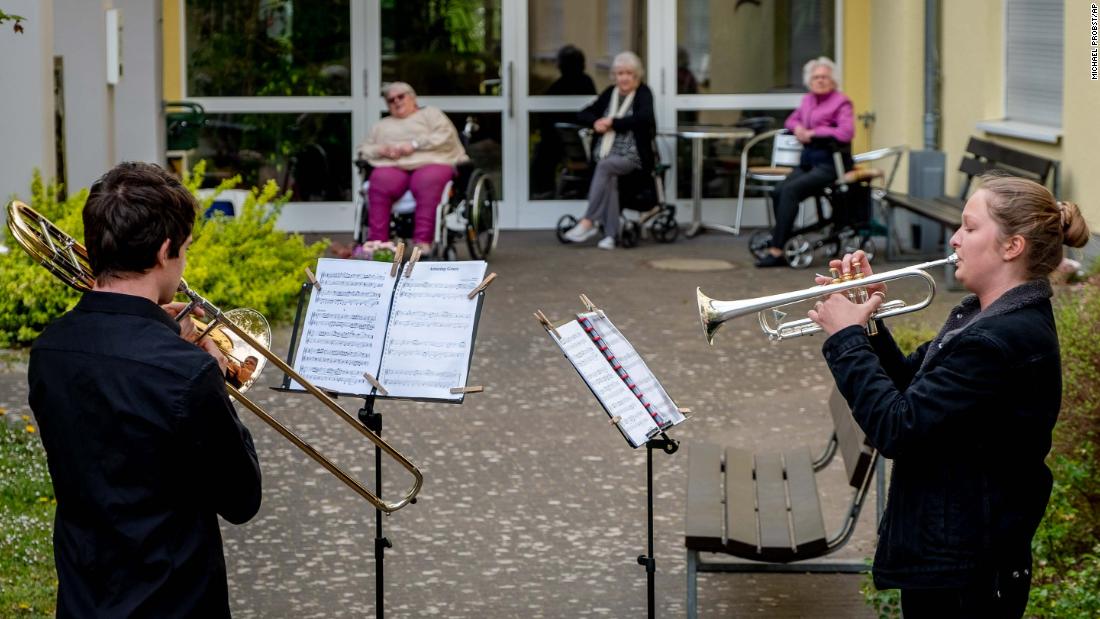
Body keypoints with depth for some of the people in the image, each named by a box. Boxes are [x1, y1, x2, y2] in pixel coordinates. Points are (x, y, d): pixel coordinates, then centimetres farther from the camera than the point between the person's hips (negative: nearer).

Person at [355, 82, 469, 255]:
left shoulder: (431, 114, 23)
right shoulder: (382, 126, 35)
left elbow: (446, 136, 5)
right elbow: (362, 150, 26)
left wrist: (415, 144, -6)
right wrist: (381, 150, 3)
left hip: (429, 163, -2)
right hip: (393, 167, 2)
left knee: (428, 180, -39)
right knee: (380, 181, -34)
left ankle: (423, 242, -47)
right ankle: (377, 242, -41)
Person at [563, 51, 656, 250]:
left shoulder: (643, 93, 4)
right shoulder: (610, 93, 19)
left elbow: (644, 118, -15)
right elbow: (583, 114, 18)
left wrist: (612, 122, -13)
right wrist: (596, 122, -5)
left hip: (631, 155, -4)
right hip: (606, 153, 4)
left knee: (605, 165, -34)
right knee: (609, 178, -31)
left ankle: (588, 222, -35)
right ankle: (610, 234, -35)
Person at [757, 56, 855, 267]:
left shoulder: (841, 102, -5)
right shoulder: (808, 100, 17)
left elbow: (846, 132, -18)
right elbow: (791, 120, 29)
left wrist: (813, 133, -14)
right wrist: (797, 128, 4)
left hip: (829, 163, -7)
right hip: (808, 161, 7)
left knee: (790, 190, -25)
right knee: (778, 192, -17)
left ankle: (776, 251, -25)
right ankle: (781, 244, -12)